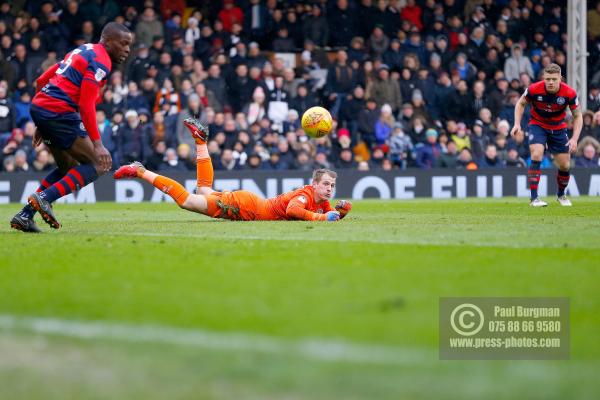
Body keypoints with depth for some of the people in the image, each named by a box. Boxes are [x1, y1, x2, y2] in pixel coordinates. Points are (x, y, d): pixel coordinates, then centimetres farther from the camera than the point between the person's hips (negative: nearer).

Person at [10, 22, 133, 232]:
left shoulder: (83, 50, 21)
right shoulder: (101, 61, -8)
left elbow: (42, 80, 23)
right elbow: (86, 105, -18)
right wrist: (97, 144, -20)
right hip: (59, 113, -9)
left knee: (68, 168, 20)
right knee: (96, 165, -4)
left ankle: (25, 215, 13)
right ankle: (44, 198, -15)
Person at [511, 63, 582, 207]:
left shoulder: (569, 93, -23)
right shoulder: (534, 89, -24)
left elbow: (578, 116, -9)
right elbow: (521, 104, -3)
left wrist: (574, 139, -19)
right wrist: (517, 124, -14)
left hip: (558, 127, 2)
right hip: (537, 125, -2)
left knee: (565, 165, 3)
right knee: (536, 156, -25)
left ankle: (561, 194, 33)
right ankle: (534, 198, -21)